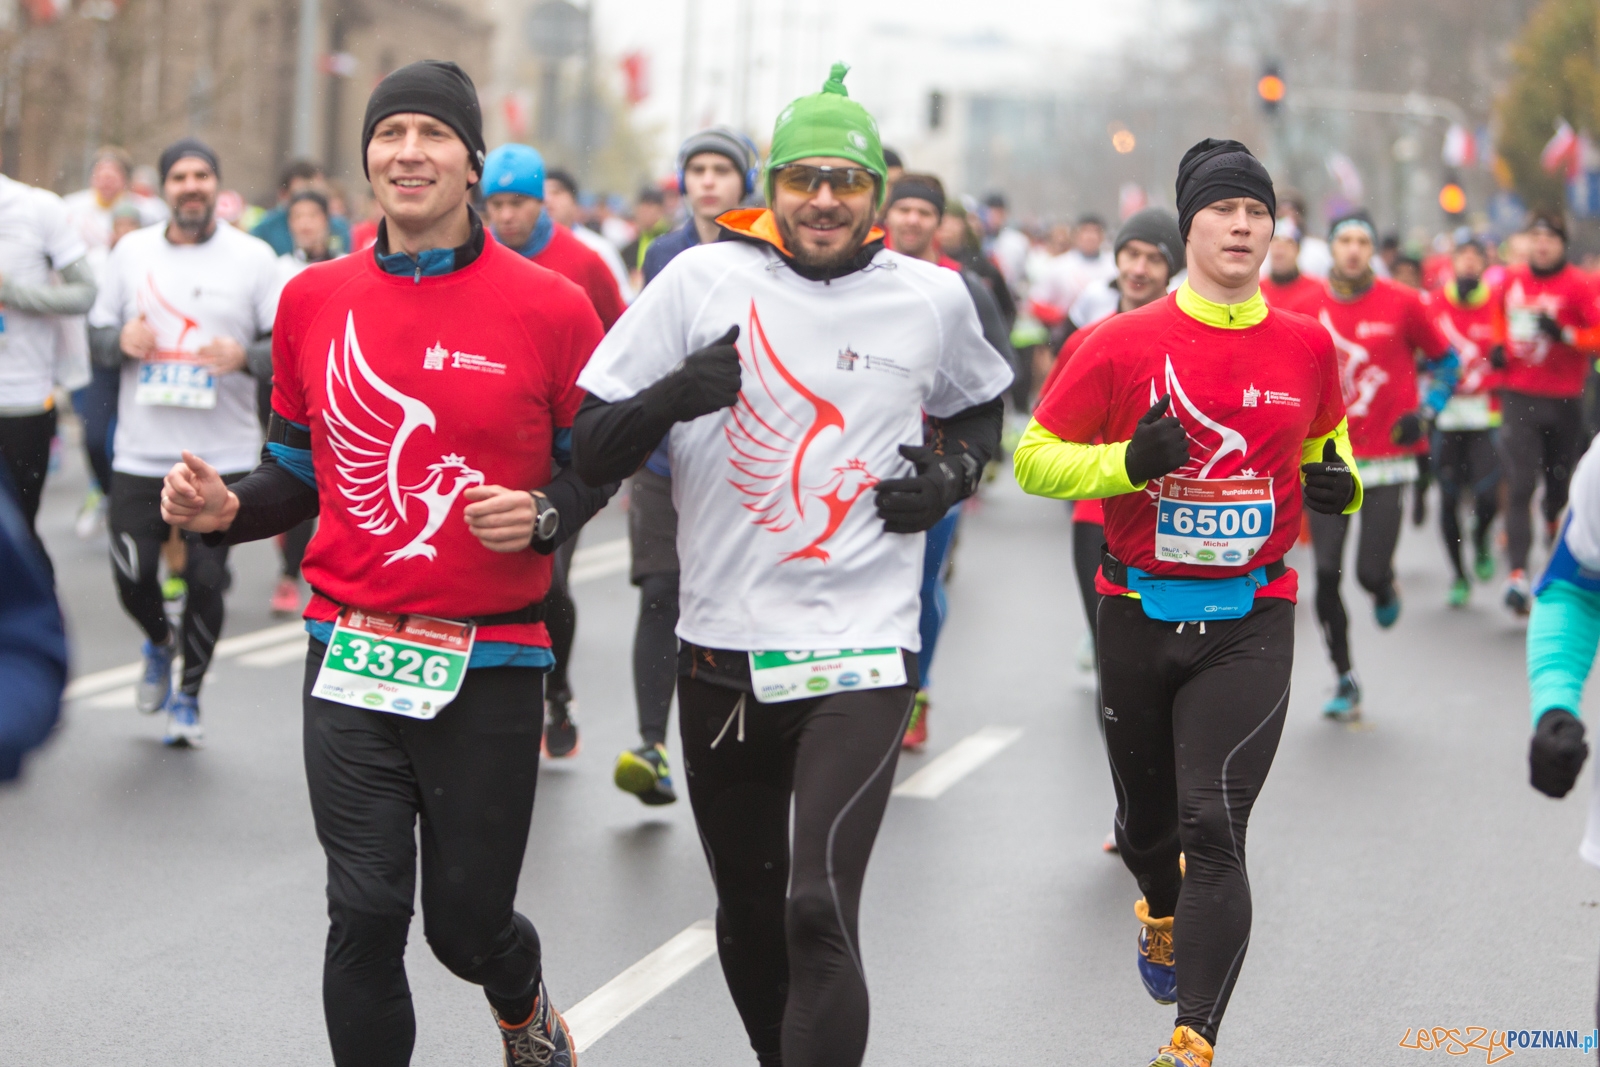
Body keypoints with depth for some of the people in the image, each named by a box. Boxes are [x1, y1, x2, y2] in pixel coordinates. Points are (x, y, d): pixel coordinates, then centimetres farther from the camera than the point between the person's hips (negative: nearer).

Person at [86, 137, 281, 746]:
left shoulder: (253, 257, 1)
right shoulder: (133, 251, 8)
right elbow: (97, 333, 14)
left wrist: (245, 356, -20)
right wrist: (121, 338, -9)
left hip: (224, 457, -2)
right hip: (141, 452, 2)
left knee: (206, 580, -4)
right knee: (133, 576, -1)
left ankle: (188, 696, 18)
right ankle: (159, 644, 34)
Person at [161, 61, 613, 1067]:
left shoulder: (549, 307, -4)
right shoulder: (314, 300, 5)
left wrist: (544, 515, -15)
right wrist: (229, 508, -5)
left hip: (489, 660, -2)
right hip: (352, 653, 2)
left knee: (467, 920, 8)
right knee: (366, 912, -4)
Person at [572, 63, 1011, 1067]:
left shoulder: (933, 297, 3)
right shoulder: (702, 279, -1)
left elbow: (980, 409, 24)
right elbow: (590, 448, -1)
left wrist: (953, 473, 2)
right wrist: (673, 395, -21)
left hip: (861, 654, -2)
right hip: (723, 649, 2)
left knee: (819, 913, -17)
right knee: (748, 914, 15)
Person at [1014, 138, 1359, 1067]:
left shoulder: (1306, 346, 2)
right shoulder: (1124, 343, -5)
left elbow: (1326, 437, 22)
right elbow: (1036, 459, -1)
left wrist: (1338, 483, 0)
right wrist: (1129, 461, -18)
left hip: (1251, 621, -1)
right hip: (1141, 614, 1)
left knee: (1213, 825, -15)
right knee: (1148, 818, 18)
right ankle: (1163, 916, 54)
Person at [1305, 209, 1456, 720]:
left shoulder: (1402, 304, -3)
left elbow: (1445, 360, 9)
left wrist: (1426, 413, -3)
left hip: (1387, 458, -2)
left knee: (1371, 572, -8)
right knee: (1326, 576, -4)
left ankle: (1384, 589, 32)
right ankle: (1345, 681, 12)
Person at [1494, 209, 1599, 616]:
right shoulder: (1510, 280, 6)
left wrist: (1565, 334, -24)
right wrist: (1498, 346, 13)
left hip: (1564, 399, -1)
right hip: (1519, 395, 1)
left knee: (1559, 482, 9)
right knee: (1519, 484, -10)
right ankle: (1518, 574, -17)